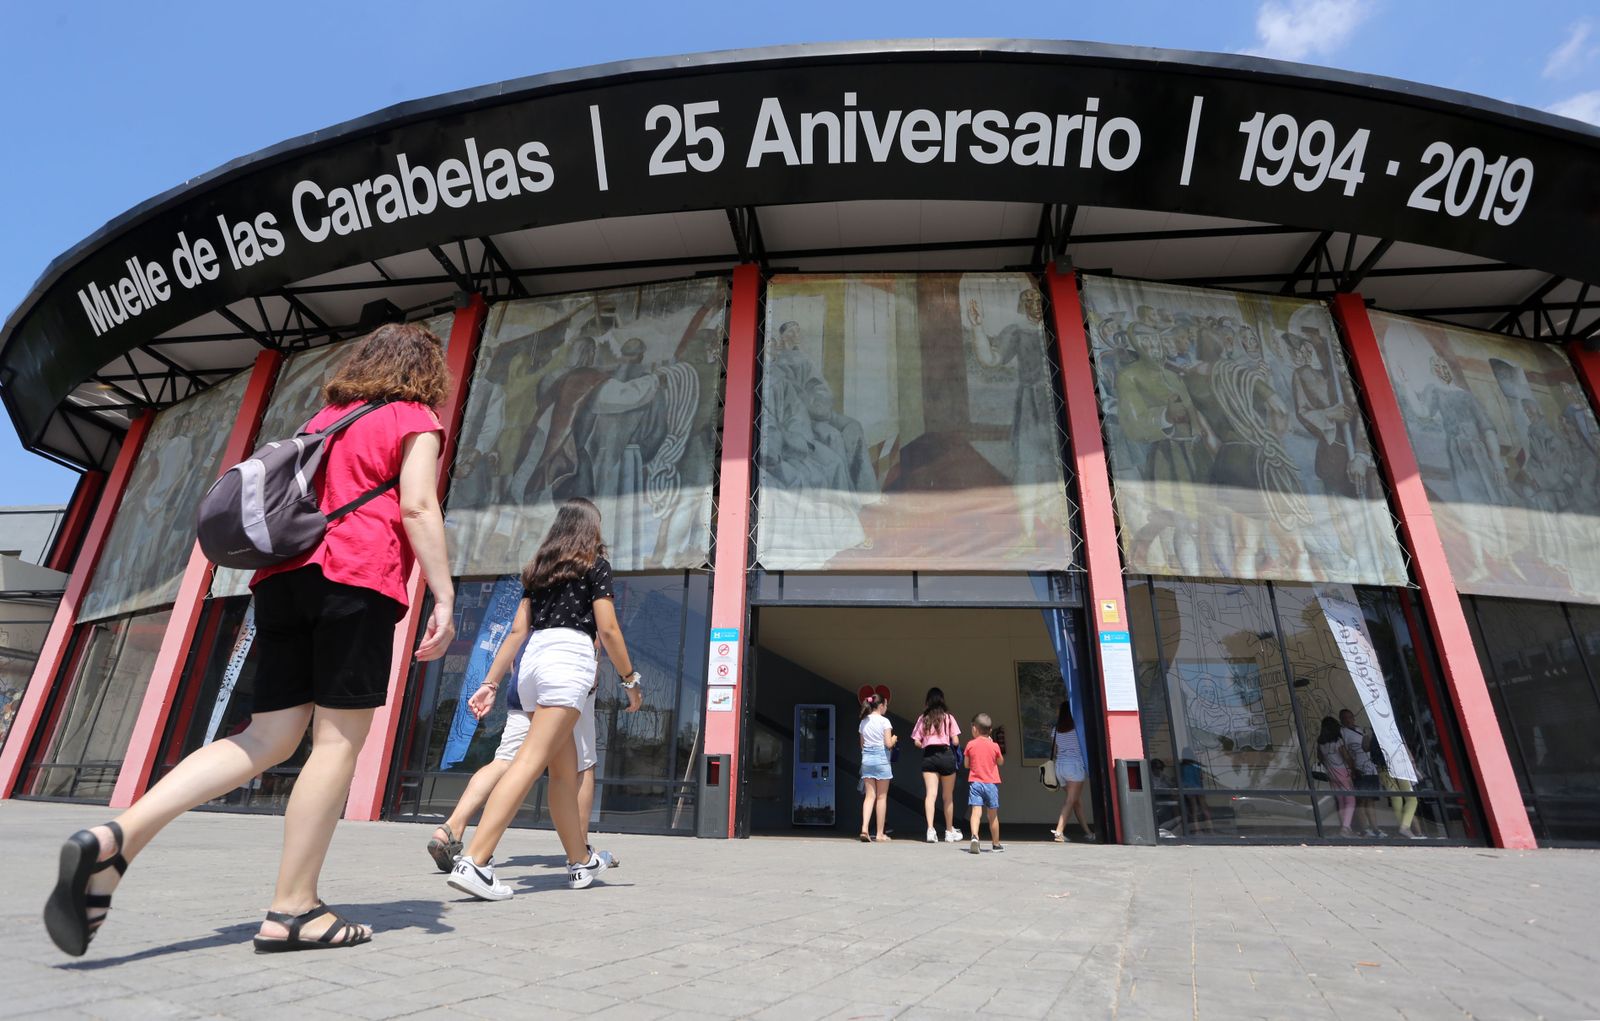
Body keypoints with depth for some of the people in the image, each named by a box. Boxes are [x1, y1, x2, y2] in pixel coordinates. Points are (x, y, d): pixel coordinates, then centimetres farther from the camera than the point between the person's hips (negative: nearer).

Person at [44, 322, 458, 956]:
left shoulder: (325, 418, 27)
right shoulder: (416, 419, 5)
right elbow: (417, 507, -9)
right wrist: (444, 599, -11)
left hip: (286, 576, 8)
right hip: (356, 579, -7)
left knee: (267, 739, 8)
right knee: (339, 740, -4)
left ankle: (115, 839, -6)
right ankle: (293, 909, -1)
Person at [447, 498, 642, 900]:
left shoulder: (539, 566, 22)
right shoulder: (595, 564, 5)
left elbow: (518, 630, 16)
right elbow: (608, 629, -3)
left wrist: (490, 683, 16)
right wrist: (630, 679, 4)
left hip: (532, 659, 7)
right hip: (569, 658, -7)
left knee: (565, 769, 14)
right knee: (531, 762, -12)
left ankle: (582, 862, 24)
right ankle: (473, 862, -20)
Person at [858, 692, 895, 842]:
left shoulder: (864, 722, 11)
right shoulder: (884, 721, -7)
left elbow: (862, 745, 13)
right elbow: (888, 744, -11)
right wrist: (894, 739, 8)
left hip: (866, 758, 5)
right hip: (881, 758, -5)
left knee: (869, 795, 4)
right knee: (882, 797, 4)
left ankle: (864, 828, -12)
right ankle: (880, 833, 9)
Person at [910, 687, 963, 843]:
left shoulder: (923, 719, 6)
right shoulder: (948, 717, 2)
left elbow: (917, 742, 2)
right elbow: (956, 742, -1)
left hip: (928, 756, 1)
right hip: (946, 755, -1)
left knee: (930, 794, -5)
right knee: (948, 797, 12)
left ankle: (930, 829, -20)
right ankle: (950, 832, 24)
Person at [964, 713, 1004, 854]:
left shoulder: (970, 744, -2)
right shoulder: (995, 746, -2)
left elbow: (967, 764, 6)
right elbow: (1001, 762, 15)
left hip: (975, 783, -1)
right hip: (991, 783, 1)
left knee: (976, 811, -9)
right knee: (993, 815, 13)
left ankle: (974, 836, -31)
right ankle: (996, 843, 25)